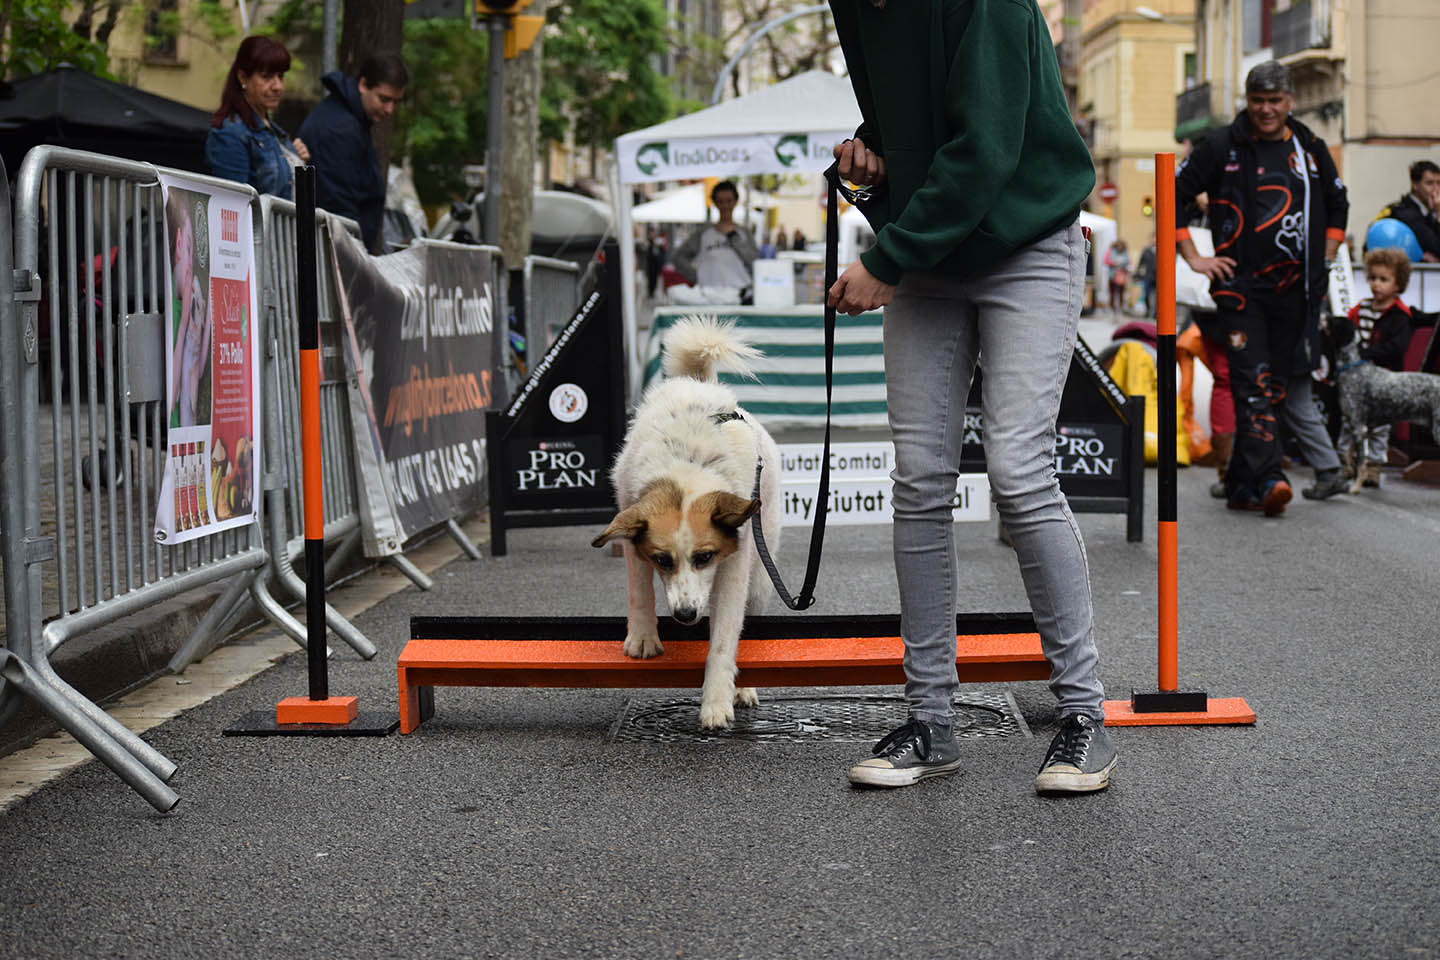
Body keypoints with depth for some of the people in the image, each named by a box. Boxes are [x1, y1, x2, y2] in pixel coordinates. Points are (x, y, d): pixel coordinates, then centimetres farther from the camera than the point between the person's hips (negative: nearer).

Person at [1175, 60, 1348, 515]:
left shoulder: (1310, 149, 11)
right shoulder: (1221, 147, -1)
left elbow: (1337, 204, 26)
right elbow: (1172, 196, 2)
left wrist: (1324, 261, 16)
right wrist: (1194, 258, -3)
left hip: (1294, 290, 4)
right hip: (1239, 286, -4)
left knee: (1275, 387, 6)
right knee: (1253, 384, -16)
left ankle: (1241, 486, 13)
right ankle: (1268, 479, -22)